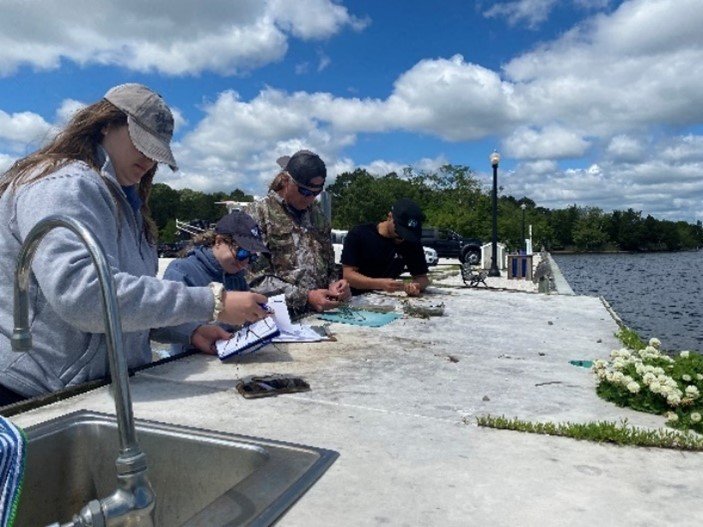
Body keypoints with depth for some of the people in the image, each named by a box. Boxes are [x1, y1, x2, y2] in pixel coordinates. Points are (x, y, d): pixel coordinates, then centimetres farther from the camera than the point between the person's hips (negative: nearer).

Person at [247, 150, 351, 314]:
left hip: (321, 313, 3)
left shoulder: (317, 214, 12)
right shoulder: (260, 212, -3)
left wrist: (334, 284, 0)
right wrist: (305, 297, -16)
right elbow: (256, 277, -10)